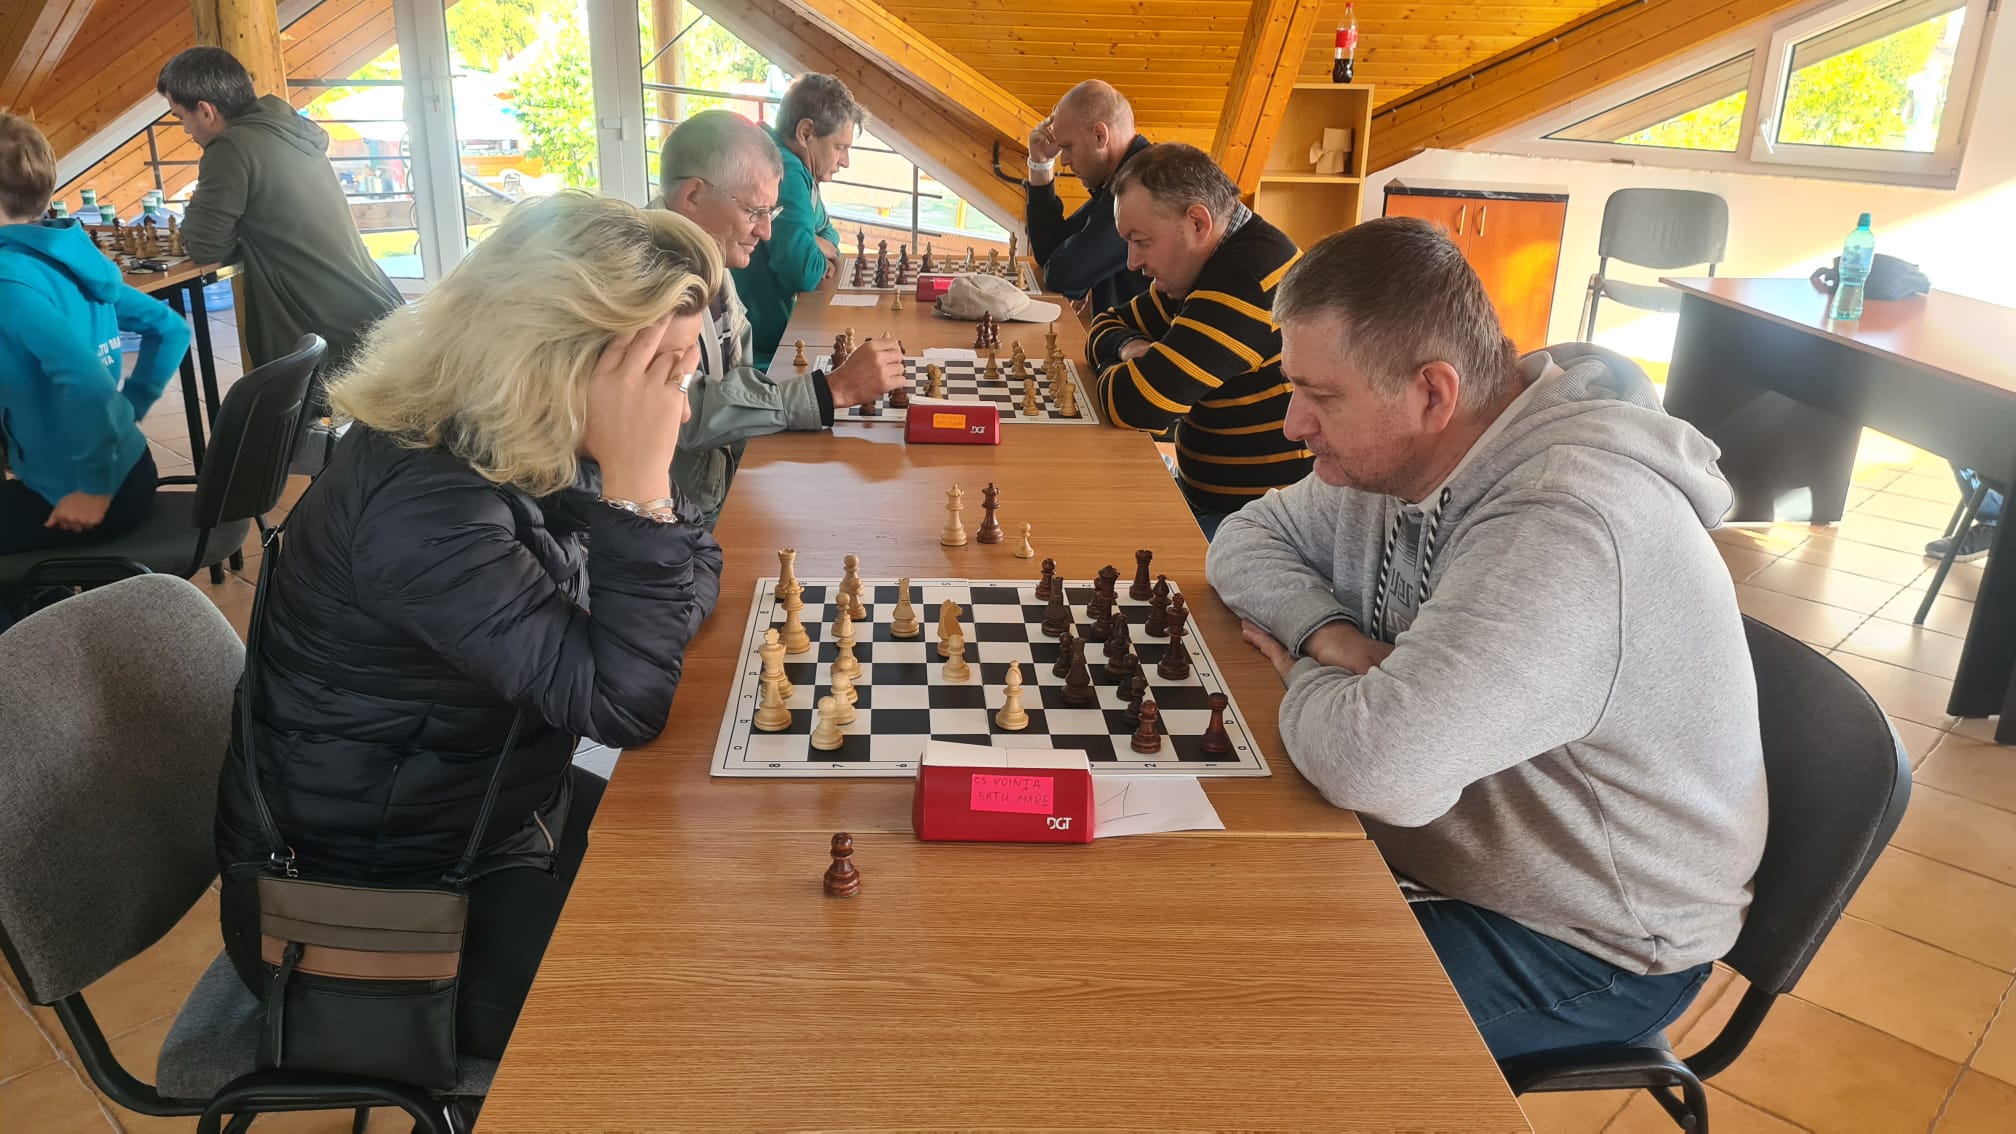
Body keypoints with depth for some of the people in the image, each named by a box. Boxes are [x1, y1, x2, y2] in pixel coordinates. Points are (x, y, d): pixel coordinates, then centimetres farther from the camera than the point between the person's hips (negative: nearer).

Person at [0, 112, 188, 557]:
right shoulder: (71, 258, 4)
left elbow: (89, 386, -34)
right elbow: (171, 329, 15)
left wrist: (94, 488, -23)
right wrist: (130, 406, 13)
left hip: (77, 495, -8)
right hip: (129, 475, 8)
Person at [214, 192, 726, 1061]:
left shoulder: (518, 443, -5)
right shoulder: (422, 502, -31)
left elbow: (693, 580, -3)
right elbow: (622, 703, -33)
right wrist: (637, 480, -36)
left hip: (486, 817, 8)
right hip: (364, 916, -8)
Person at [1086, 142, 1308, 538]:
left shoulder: (1249, 278, -22)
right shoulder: (1202, 269, 9)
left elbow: (1136, 405, -26)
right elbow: (1110, 325, 21)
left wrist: (1114, 370, -3)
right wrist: (1130, 348, -3)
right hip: (1205, 497, 9)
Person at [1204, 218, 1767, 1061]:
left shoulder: (1568, 525, -34)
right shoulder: (1406, 451, -5)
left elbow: (1376, 763, -42)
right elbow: (1247, 537, 8)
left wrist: (1307, 677, -18)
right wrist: (1327, 632, -14)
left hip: (1587, 949, -8)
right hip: (1443, 850, 8)